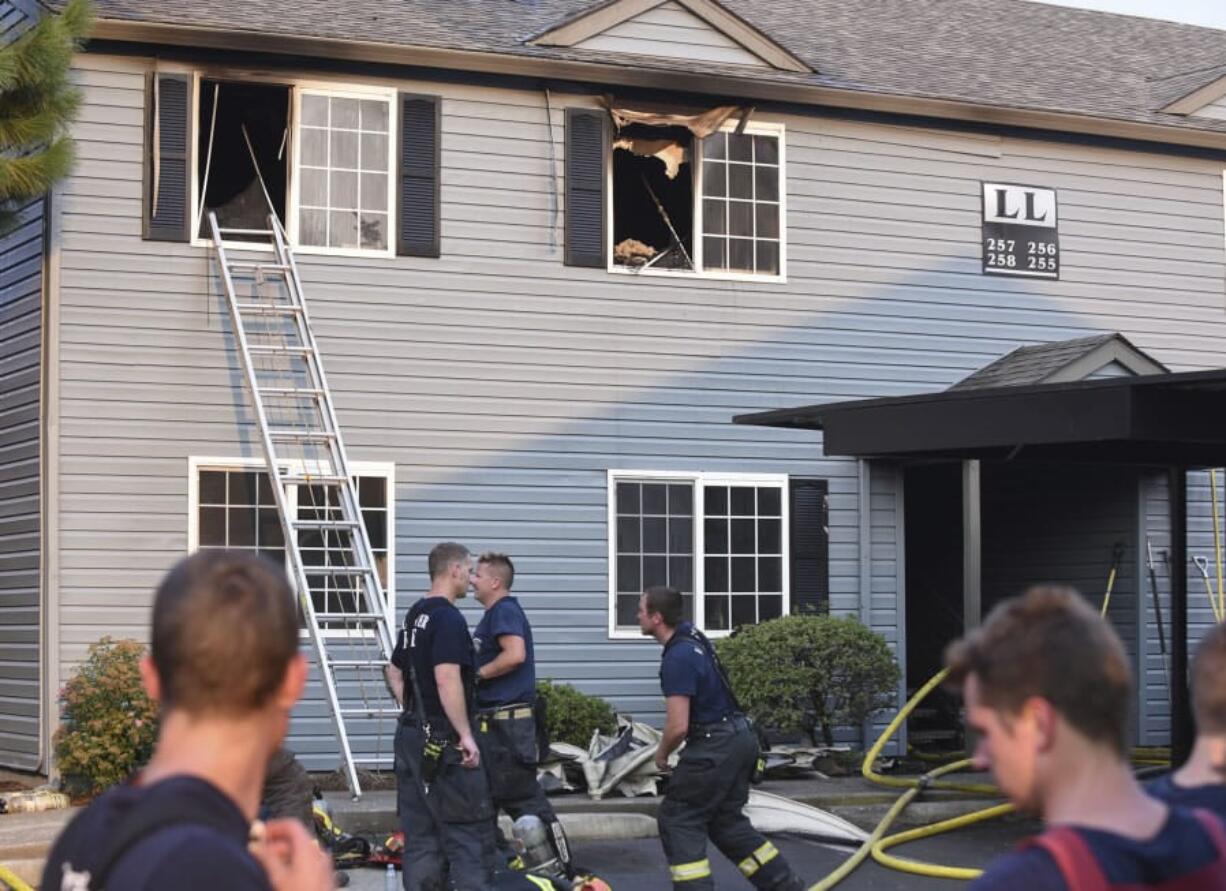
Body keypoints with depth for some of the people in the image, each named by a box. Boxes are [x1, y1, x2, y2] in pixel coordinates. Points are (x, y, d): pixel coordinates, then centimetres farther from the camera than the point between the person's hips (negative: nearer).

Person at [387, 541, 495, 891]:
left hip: (411, 734, 9)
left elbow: (394, 673, 22)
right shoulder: (449, 618, -15)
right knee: (469, 834, -6)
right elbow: (447, 679, -24)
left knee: (420, 833, 9)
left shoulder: (414, 616, 14)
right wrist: (466, 735, -20)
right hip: (443, 740, -9)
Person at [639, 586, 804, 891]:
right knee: (726, 822, 16)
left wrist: (662, 754, -5)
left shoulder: (677, 658, -22)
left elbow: (678, 726, -23)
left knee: (678, 820, -2)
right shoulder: (690, 635, 8)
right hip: (739, 738, 10)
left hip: (715, 747, -10)